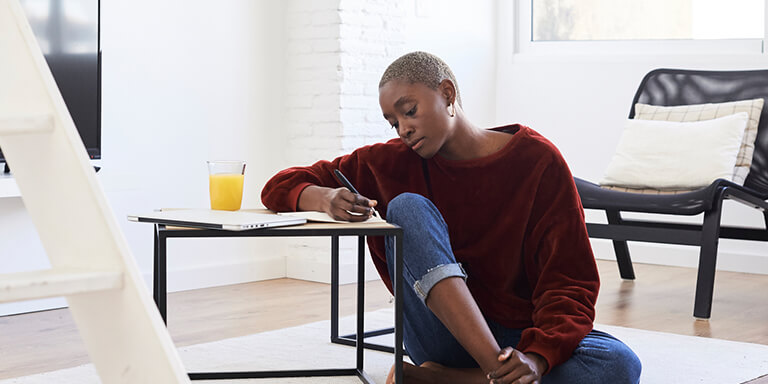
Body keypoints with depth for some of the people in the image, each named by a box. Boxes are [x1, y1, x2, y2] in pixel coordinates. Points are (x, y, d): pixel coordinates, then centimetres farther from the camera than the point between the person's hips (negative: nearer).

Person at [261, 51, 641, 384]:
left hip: (522, 337, -1)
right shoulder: (393, 163, 2)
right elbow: (282, 186, 6)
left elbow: (570, 284, -10)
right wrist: (327, 198, -19)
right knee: (407, 206, -21)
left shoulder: (538, 161, -6)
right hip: (445, 334, 1)